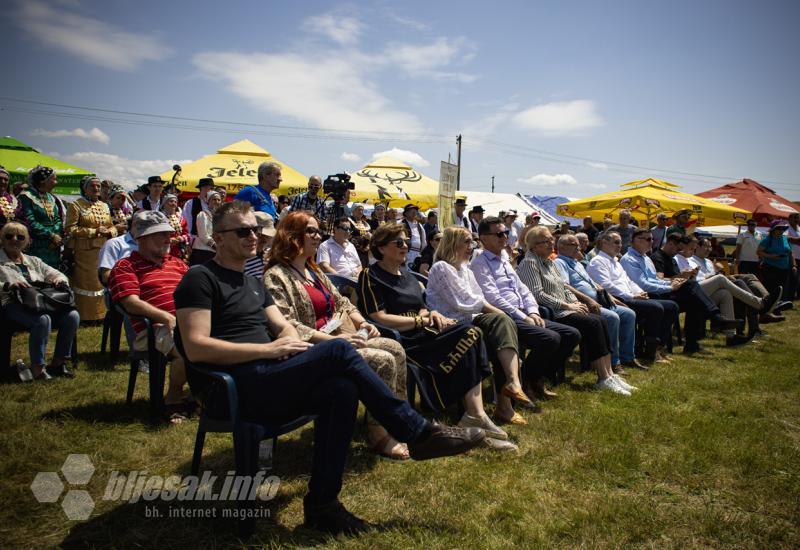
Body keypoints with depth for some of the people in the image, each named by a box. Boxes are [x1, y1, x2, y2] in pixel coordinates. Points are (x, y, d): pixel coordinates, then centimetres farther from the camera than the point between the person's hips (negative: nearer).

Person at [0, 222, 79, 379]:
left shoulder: (34, 261, 26)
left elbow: (58, 275, 25)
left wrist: (59, 279, 0)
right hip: (14, 305, -5)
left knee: (72, 316, -22)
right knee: (42, 320, -37)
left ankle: (58, 362, -9)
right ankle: (38, 367, -23)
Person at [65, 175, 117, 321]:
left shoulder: (104, 206, 17)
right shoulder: (75, 205, -1)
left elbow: (112, 227, 22)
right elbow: (70, 229, -9)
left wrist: (109, 231, -2)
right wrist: (94, 231, -15)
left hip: (104, 252, 5)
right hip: (84, 253, -5)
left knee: (103, 283, 5)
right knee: (86, 284, -3)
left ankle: (101, 313, 15)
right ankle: (84, 315, 5)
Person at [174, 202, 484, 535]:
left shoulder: (253, 284, 24)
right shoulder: (201, 279, -3)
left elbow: (284, 327, 19)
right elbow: (196, 348, -14)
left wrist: (290, 344, -7)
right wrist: (268, 349, -17)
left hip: (266, 384, 8)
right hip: (239, 389, -8)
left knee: (340, 389, -22)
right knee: (338, 352, -25)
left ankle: (322, 504, -13)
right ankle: (419, 432, -15)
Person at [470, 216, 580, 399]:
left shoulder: (504, 260, 23)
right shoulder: (479, 264, -6)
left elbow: (523, 289, 21)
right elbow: (493, 298, -16)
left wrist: (533, 312, 2)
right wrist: (523, 317, -15)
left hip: (523, 316, 9)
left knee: (572, 335, -2)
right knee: (550, 339, -29)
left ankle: (540, 377, 8)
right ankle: (525, 380, -5)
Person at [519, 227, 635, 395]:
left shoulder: (550, 262, 21)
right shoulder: (530, 263, -8)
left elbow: (564, 288, 23)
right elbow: (537, 294, -18)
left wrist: (575, 302, 3)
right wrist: (567, 305, -16)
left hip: (563, 310, 9)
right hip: (550, 314, -9)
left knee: (600, 321, -12)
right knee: (592, 323, -23)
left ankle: (609, 374, -12)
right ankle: (603, 378, -18)